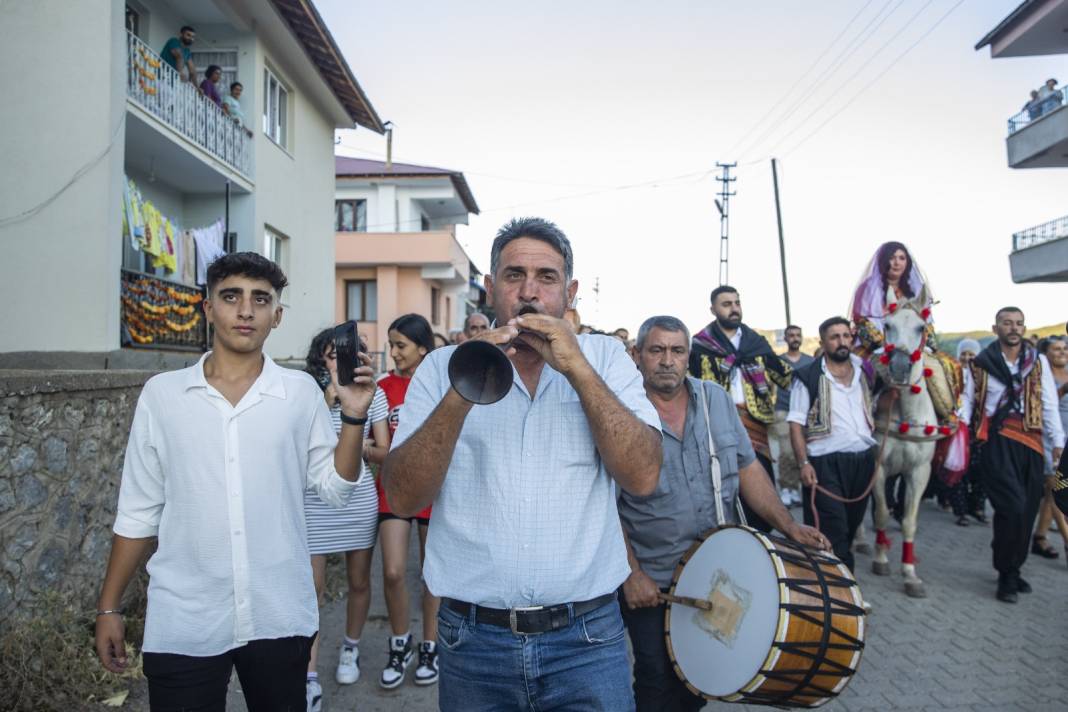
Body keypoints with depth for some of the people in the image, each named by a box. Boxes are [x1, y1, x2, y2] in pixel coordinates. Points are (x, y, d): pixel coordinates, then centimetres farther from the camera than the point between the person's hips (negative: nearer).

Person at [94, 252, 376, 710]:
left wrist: (354, 415, -13)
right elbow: (138, 511, 5)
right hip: (182, 623, 0)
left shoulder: (301, 391, -2)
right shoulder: (161, 393, -1)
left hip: (280, 617, 1)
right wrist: (109, 606, 7)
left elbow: (335, 489, -1)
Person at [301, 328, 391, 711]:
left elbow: (384, 452, 2)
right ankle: (310, 679, 5)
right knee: (311, 585, -3)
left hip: (360, 499, 2)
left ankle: (350, 649, 36)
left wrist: (364, 449, -19)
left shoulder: (373, 395, 2)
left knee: (359, 580, 13)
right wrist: (326, 403, -19)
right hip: (316, 502, -1)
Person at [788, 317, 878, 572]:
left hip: (863, 460, 6)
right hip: (826, 464, -5)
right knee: (834, 533, -5)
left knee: (851, 525, 17)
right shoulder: (808, 377, -5)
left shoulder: (864, 372, 11)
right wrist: (804, 463, -17)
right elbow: (796, 424, -8)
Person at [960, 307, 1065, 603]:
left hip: (1031, 442, 4)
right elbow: (969, 400, 5)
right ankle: (1007, 575, 3)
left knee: (1027, 511, 8)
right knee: (1013, 507, -13)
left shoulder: (1039, 361, 10)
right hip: (998, 440, -3)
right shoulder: (982, 363, 4)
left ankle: (1013, 570, 26)